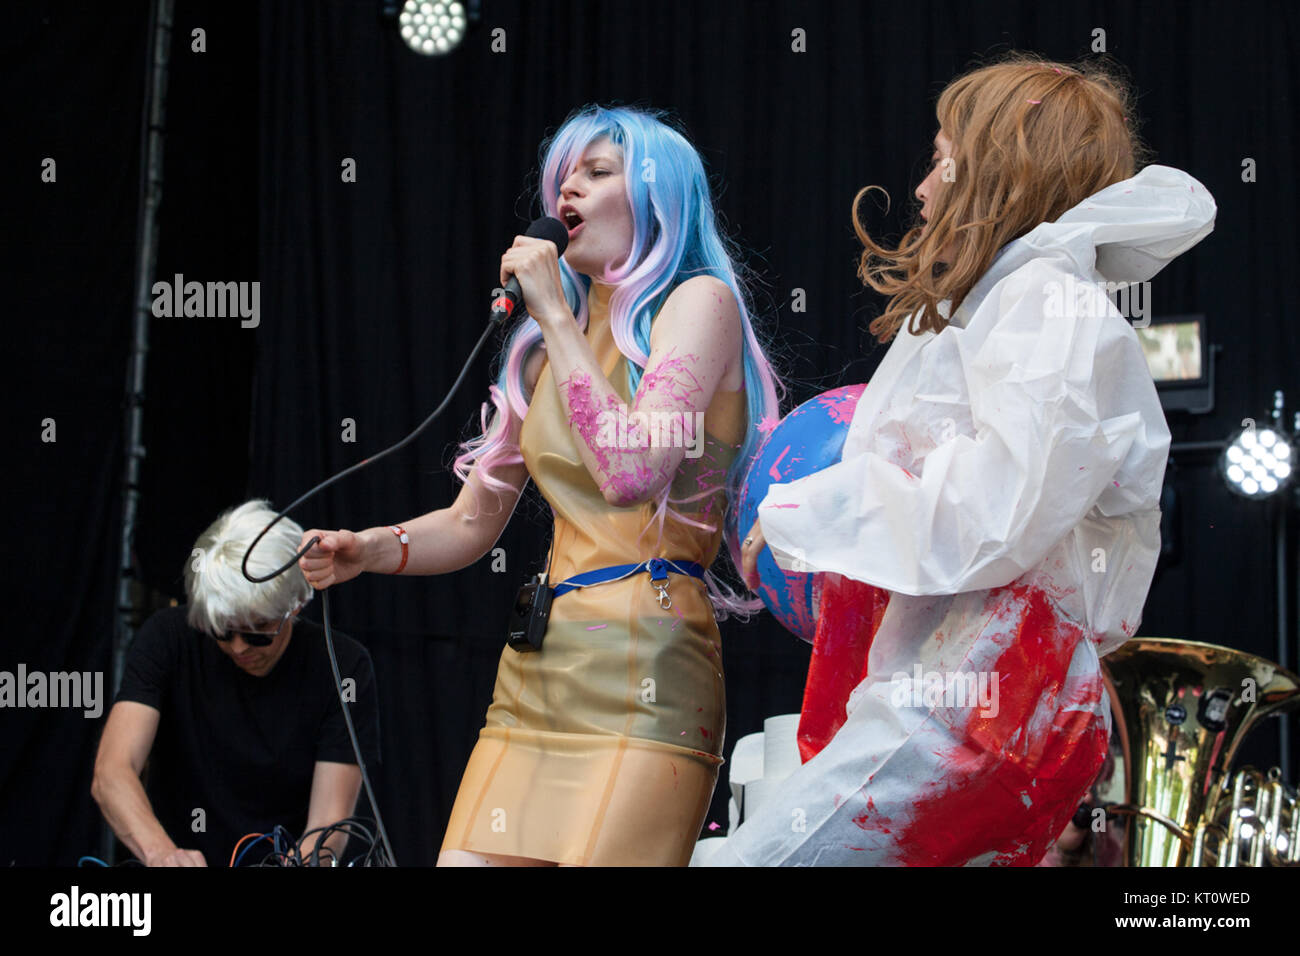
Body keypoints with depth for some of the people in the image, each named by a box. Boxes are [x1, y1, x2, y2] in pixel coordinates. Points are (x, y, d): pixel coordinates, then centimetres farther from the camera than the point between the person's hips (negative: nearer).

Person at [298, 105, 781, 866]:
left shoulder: (699, 301, 0)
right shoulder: (546, 345, 20)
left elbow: (630, 472, -15)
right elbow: (472, 524, 20)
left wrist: (557, 316, -8)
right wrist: (371, 550, 0)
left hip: (643, 666, -6)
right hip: (537, 667, 6)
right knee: (466, 860, -4)